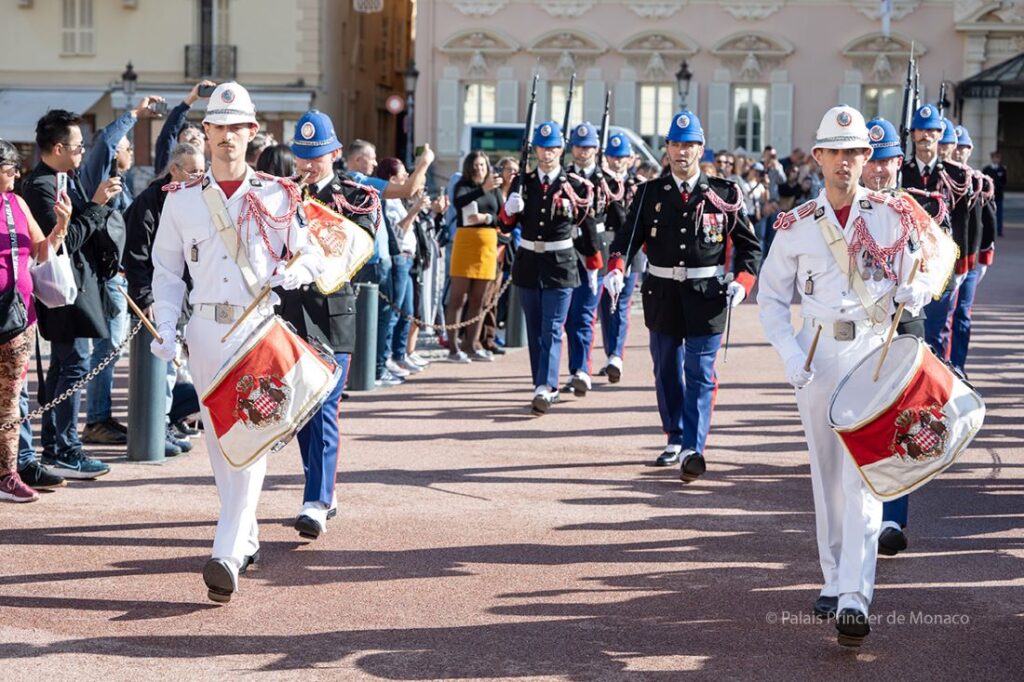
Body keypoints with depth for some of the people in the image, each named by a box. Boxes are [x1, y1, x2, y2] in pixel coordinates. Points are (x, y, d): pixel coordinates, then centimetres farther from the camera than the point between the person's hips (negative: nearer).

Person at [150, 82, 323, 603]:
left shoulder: (277, 197, 3)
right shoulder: (181, 200, 7)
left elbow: (311, 254, 9)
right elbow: (166, 269, 10)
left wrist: (294, 273, -14)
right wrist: (165, 329, -2)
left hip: (260, 326, -3)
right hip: (205, 327, 3)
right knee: (217, 435, 9)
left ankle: (227, 554, -17)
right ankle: (246, 536, 25)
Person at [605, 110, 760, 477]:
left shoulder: (723, 195, 0)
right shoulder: (650, 193, 4)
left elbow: (749, 244, 5)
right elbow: (628, 236, -3)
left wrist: (742, 281, -10)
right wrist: (616, 269, -22)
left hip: (707, 296, -3)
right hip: (663, 295, 3)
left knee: (700, 373, -8)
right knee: (667, 372, 13)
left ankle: (693, 449, -13)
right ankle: (676, 439, 29)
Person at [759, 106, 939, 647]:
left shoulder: (892, 217, 2)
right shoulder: (796, 227, 4)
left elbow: (924, 274, 10)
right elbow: (770, 296, 9)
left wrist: (911, 293, -15)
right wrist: (791, 355, -4)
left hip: (876, 355, -2)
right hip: (818, 358, 2)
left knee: (863, 475, -12)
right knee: (826, 475, 8)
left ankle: (855, 597, -17)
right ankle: (834, 580, 21)